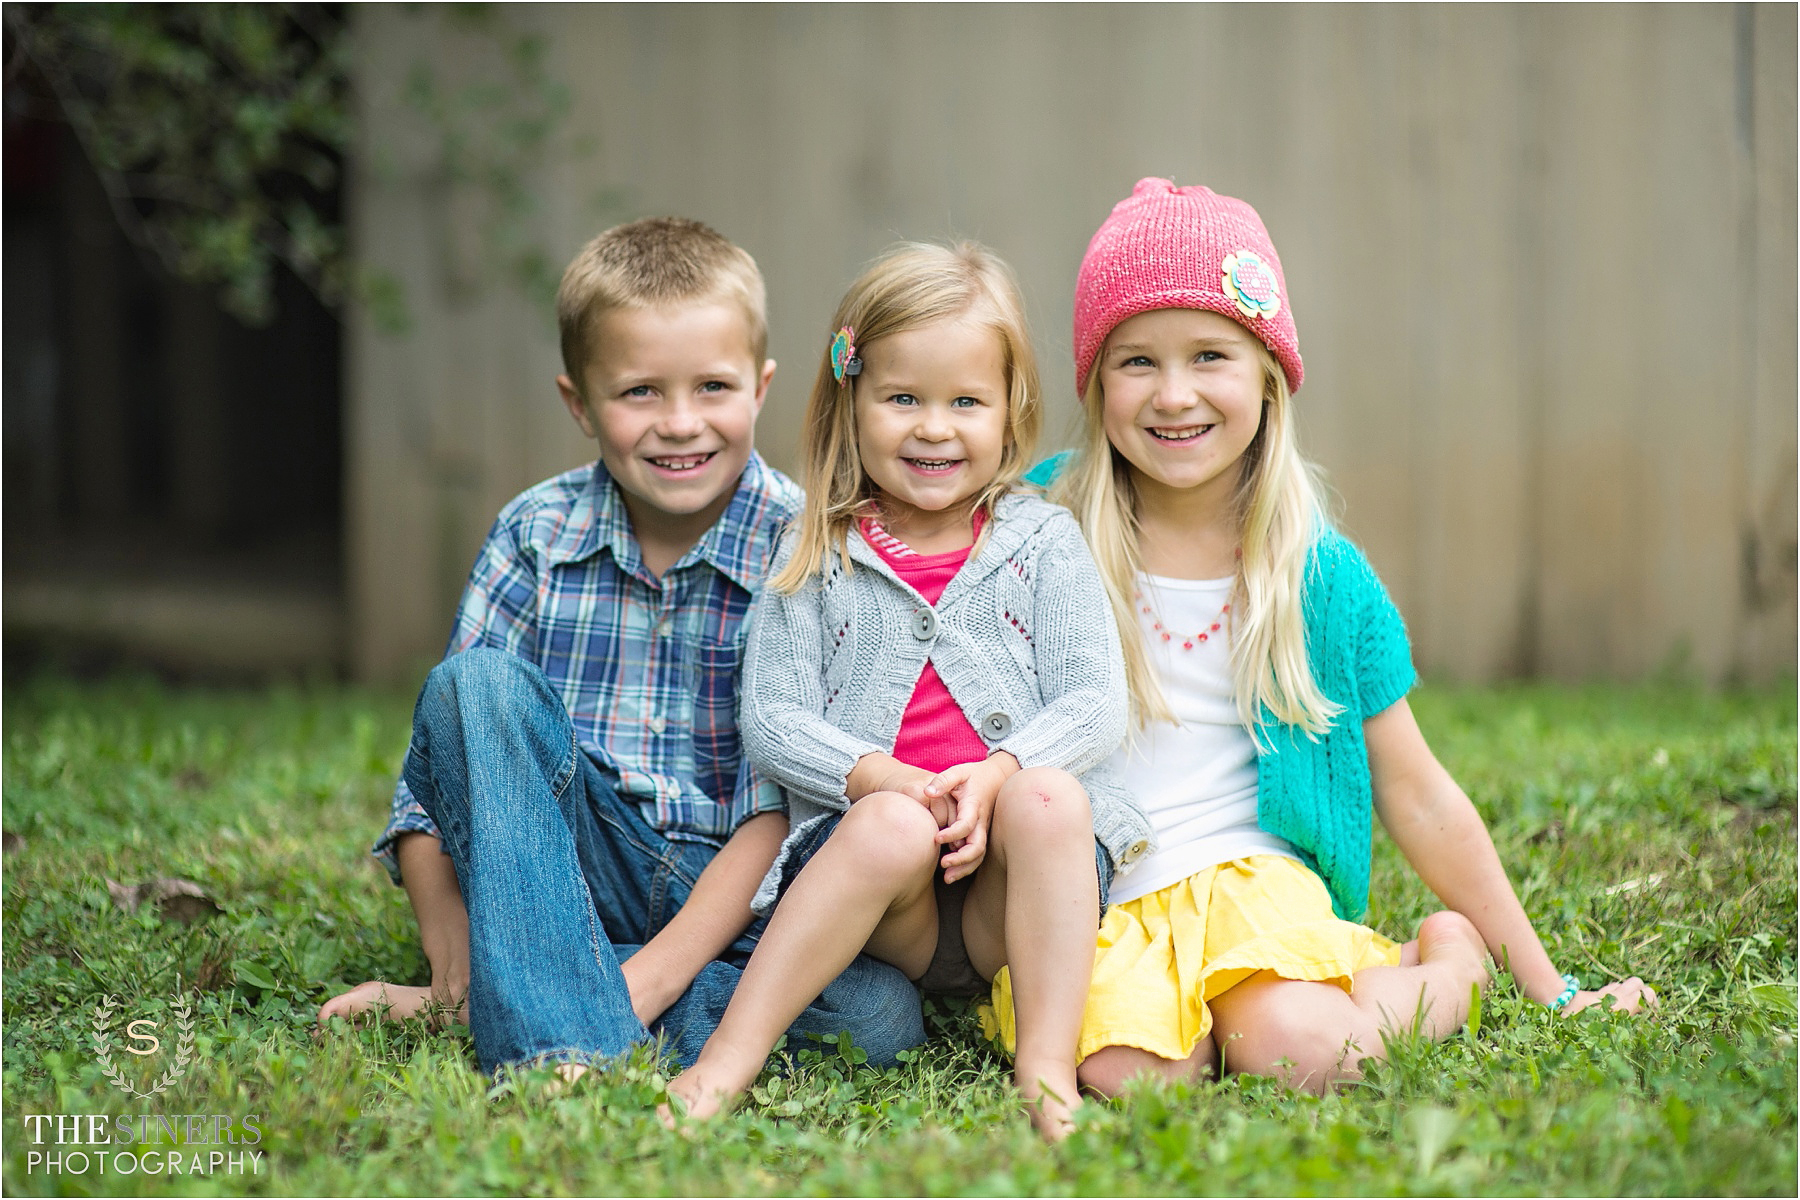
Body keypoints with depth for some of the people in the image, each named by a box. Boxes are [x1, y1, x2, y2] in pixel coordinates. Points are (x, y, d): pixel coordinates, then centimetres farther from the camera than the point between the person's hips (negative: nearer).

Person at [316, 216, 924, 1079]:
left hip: (729, 896, -2)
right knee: (475, 684, -24)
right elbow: (435, 778, -3)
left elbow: (785, 810, -13)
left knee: (882, 1015, -29)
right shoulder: (537, 533, 0)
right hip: (562, 871, 2)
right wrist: (455, 969, -15)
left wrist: (649, 978, -23)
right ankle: (562, 1042, -34)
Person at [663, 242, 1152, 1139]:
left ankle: (1047, 1070, -32)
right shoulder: (816, 559, 9)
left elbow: (1095, 707, 1)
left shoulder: (1042, 543, 10)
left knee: (1049, 796, -30)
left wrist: (998, 774, -19)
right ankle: (727, 1061, -31)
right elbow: (770, 720, 2)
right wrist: (881, 777, -16)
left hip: (1009, 903, 1)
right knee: (892, 828, -34)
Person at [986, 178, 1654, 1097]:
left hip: (1249, 882, 0)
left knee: (1302, 1052, -30)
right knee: (1121, 1066, -31)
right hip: (1085, 903, 0)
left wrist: (1549, 987, 11)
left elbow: (1419, 800, 10)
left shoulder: (1325, 577, 3)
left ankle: (1439, 966, 3)